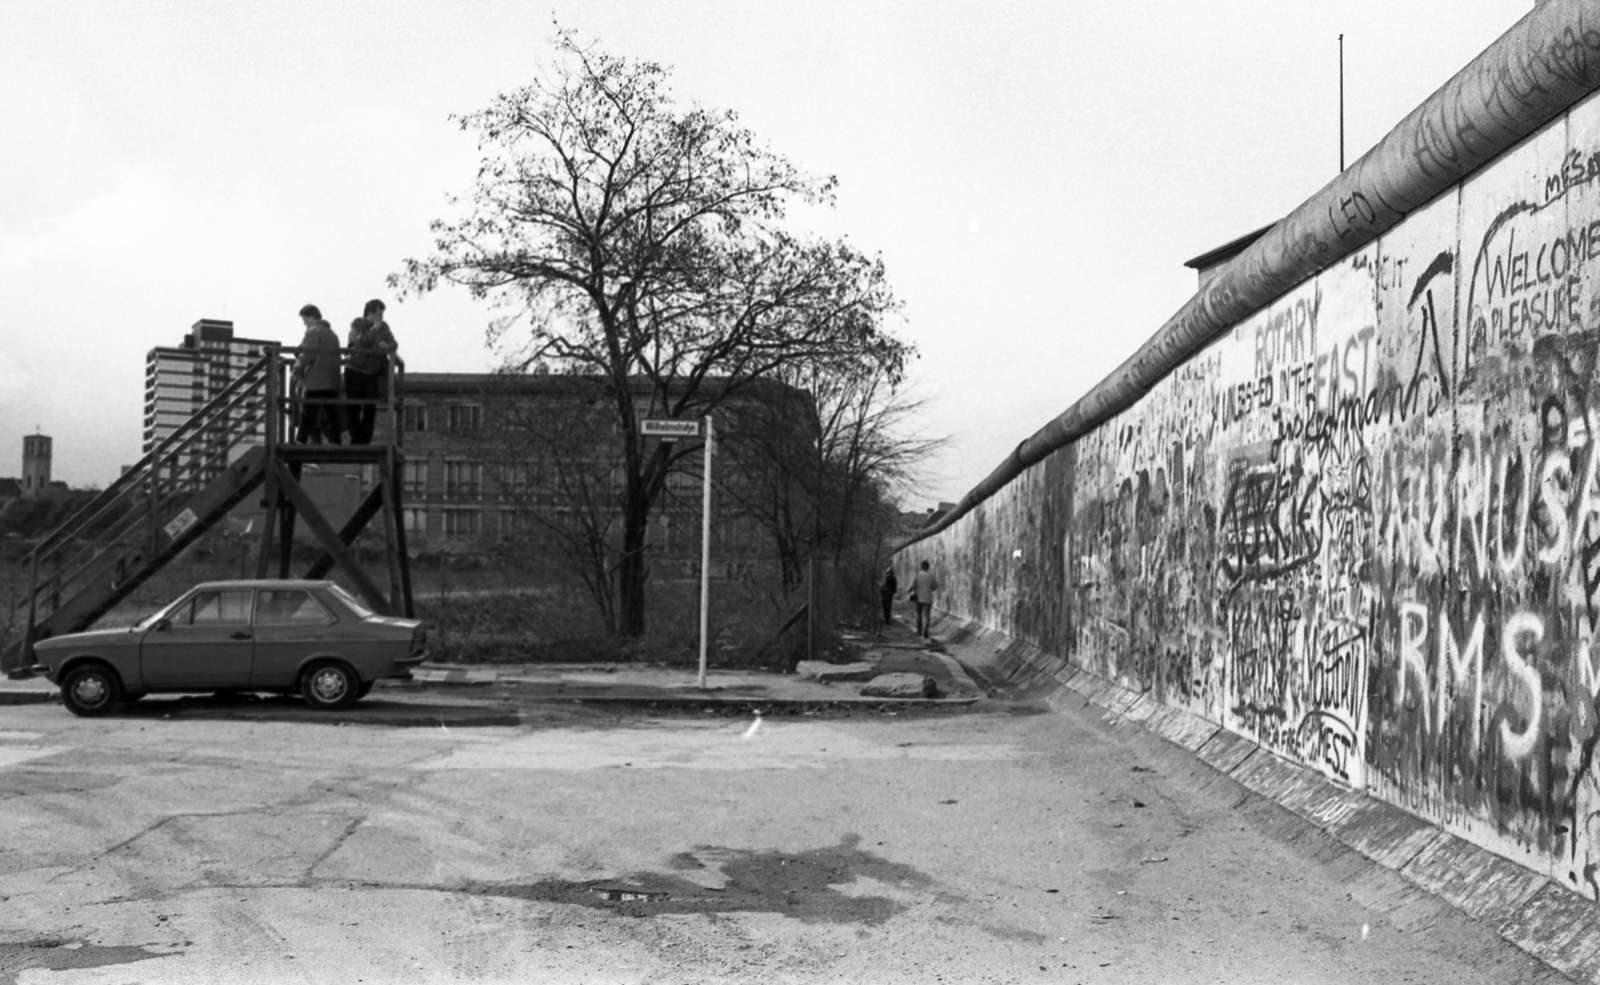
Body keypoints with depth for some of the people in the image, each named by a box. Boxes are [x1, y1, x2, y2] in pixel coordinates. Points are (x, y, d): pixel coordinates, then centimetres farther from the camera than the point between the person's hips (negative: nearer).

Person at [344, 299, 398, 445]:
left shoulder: (383, 326, 4)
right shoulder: (357, 324, -5)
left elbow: (394, 344, -2)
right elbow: (361, 343, -19)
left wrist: (387, 346, -23)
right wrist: (374, 329, -18)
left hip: (373, 373, 2)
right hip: (355, 371, -2)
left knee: (370, 408, -1)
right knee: (354, 407, 1)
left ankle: (365, 440, 5)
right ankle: (355, 439, 9)